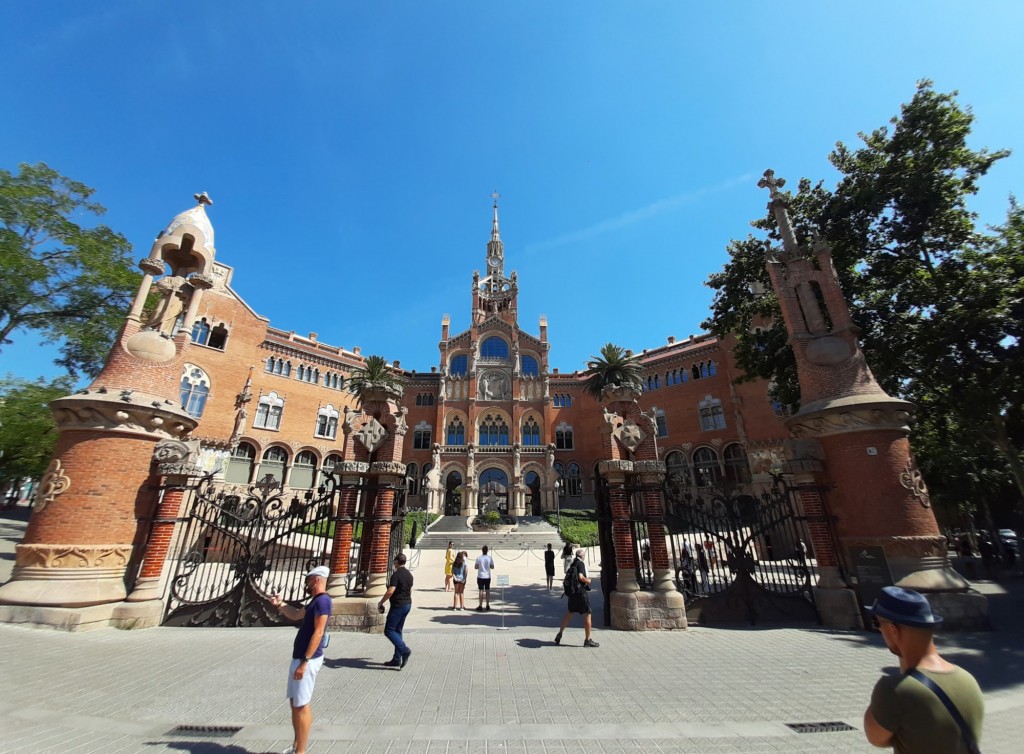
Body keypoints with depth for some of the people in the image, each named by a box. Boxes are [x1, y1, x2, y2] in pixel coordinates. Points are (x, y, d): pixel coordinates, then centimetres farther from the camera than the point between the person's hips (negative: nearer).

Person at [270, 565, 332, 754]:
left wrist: (305, 662, -24)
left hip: (307, 660, -10)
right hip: (300, 658, 10)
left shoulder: (322, 601, -20)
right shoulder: (315, 601, 13)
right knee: (294, 702, 19)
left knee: (301, 705, -2)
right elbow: (295, 615, 27)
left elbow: (318, 633, -24)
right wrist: (280, 605, 11)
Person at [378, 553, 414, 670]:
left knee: (389, 631, -1)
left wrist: (381, 602, -11)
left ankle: (404, 650, -9)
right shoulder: (409, 574, 10)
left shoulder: (396, 574, -17)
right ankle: (397, 659, 17)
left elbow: (390, 591, -25)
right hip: (407, 604, 9)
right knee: (397, 631, 15)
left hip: (398, 605, -9)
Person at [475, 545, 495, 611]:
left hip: (480, 576, -2)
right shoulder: (490, 558, -4)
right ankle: (488, 605, 17)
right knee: (487, 590, 12)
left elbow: (476, 567, -5)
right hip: (487, 577, 2)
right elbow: (492, 567, 2)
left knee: (481, 591, 2)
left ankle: (480, 606, 3)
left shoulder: (479, 558, -8)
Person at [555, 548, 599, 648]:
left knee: (569, 613, 19)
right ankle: (587, 640, 9)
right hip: (581, 592, -8)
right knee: (587, 615, 3)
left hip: (572, 592, 8)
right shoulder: (581, 563, -13)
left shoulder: (572, 564, 11)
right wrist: (588, 581, -6)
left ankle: (560, 633, 21)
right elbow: (581, 577, -25)